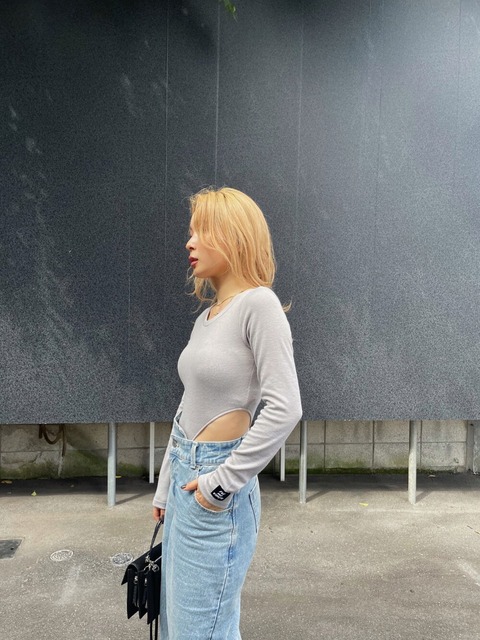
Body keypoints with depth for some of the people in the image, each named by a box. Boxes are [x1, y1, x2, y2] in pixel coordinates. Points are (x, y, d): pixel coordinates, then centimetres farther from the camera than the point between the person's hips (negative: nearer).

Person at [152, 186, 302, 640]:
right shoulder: (206, 316, 10)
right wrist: (165, 488, 18)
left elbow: (284, 408, -22)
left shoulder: (257, 304, -15)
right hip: (185, 475, 8)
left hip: (216, 495, -8)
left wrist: (223, 482, -17)